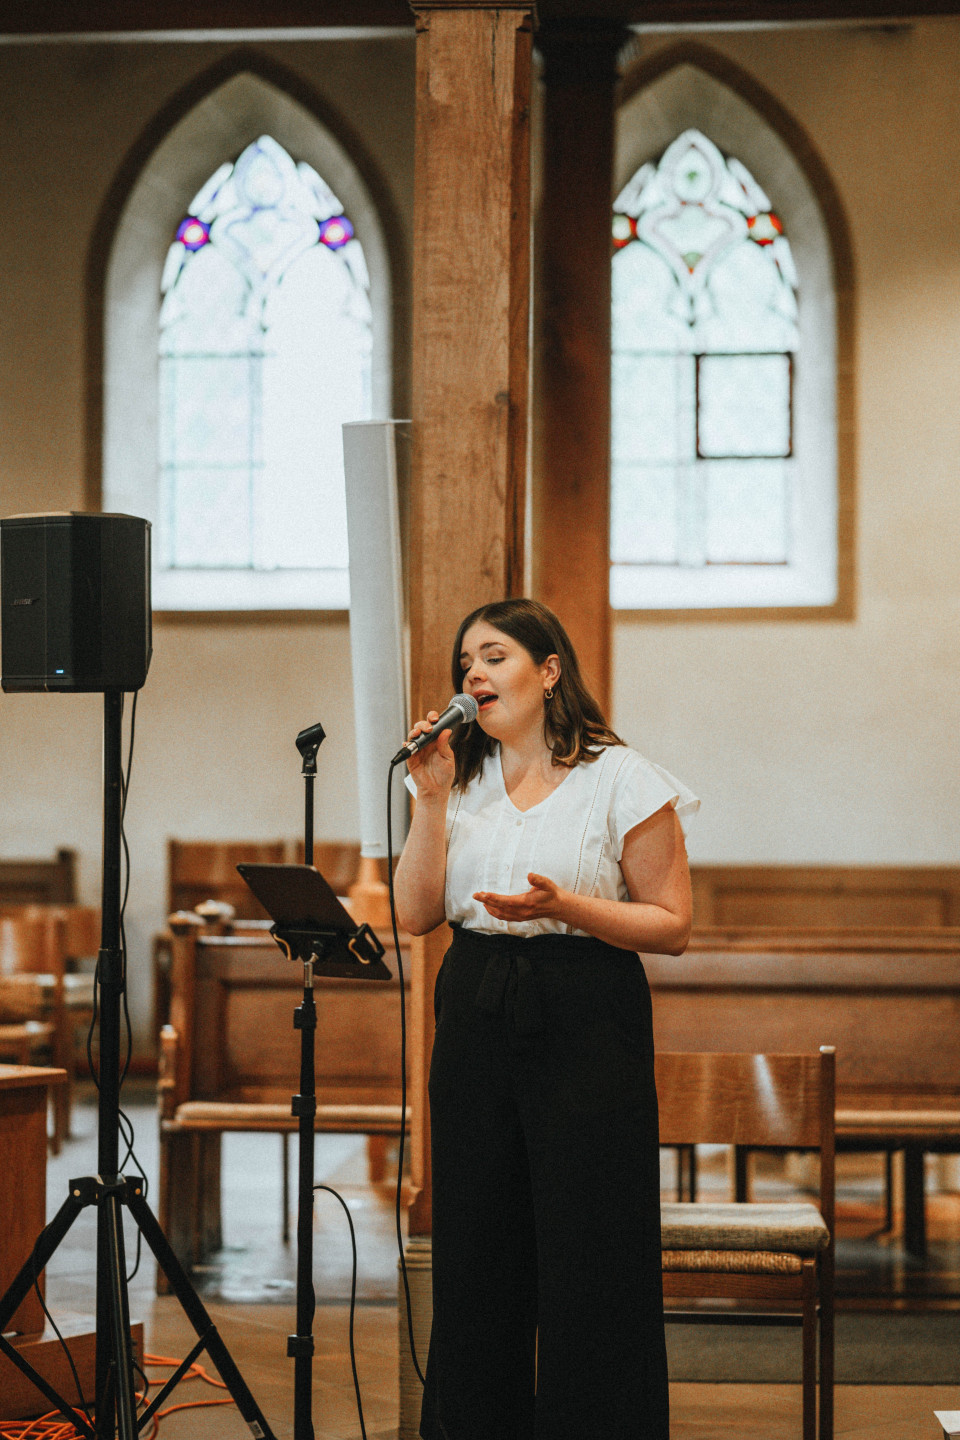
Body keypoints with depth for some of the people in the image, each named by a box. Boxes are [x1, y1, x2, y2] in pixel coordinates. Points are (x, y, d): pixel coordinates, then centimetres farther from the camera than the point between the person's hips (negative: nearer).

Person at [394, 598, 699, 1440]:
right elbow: (416, 913, 3)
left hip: (587, 1026, -5)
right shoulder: (464, 780, 12)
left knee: (589, 1261, -3)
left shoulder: (621, 782, -3)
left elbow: (672, 927, -4)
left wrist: (564, 906, -17)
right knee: (476, 1254, 9)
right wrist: (433, 797, -4)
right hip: (476, 1018, 5)